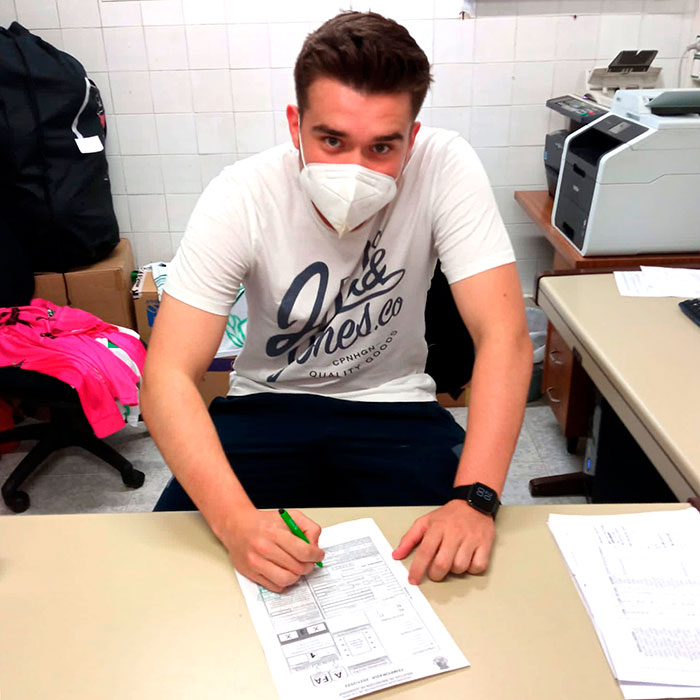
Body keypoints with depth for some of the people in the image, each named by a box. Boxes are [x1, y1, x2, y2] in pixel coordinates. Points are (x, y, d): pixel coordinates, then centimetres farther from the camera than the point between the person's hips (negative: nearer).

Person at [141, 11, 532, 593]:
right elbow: (168, 375, -25)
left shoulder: (446, 169, -20)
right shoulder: (241, 198, -21)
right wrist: (237, 520, -41)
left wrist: (474, 499, -37)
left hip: (394, 406, 1)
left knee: (457, 559, -21)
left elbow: (504, 336, -24)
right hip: (266, 405, 0)